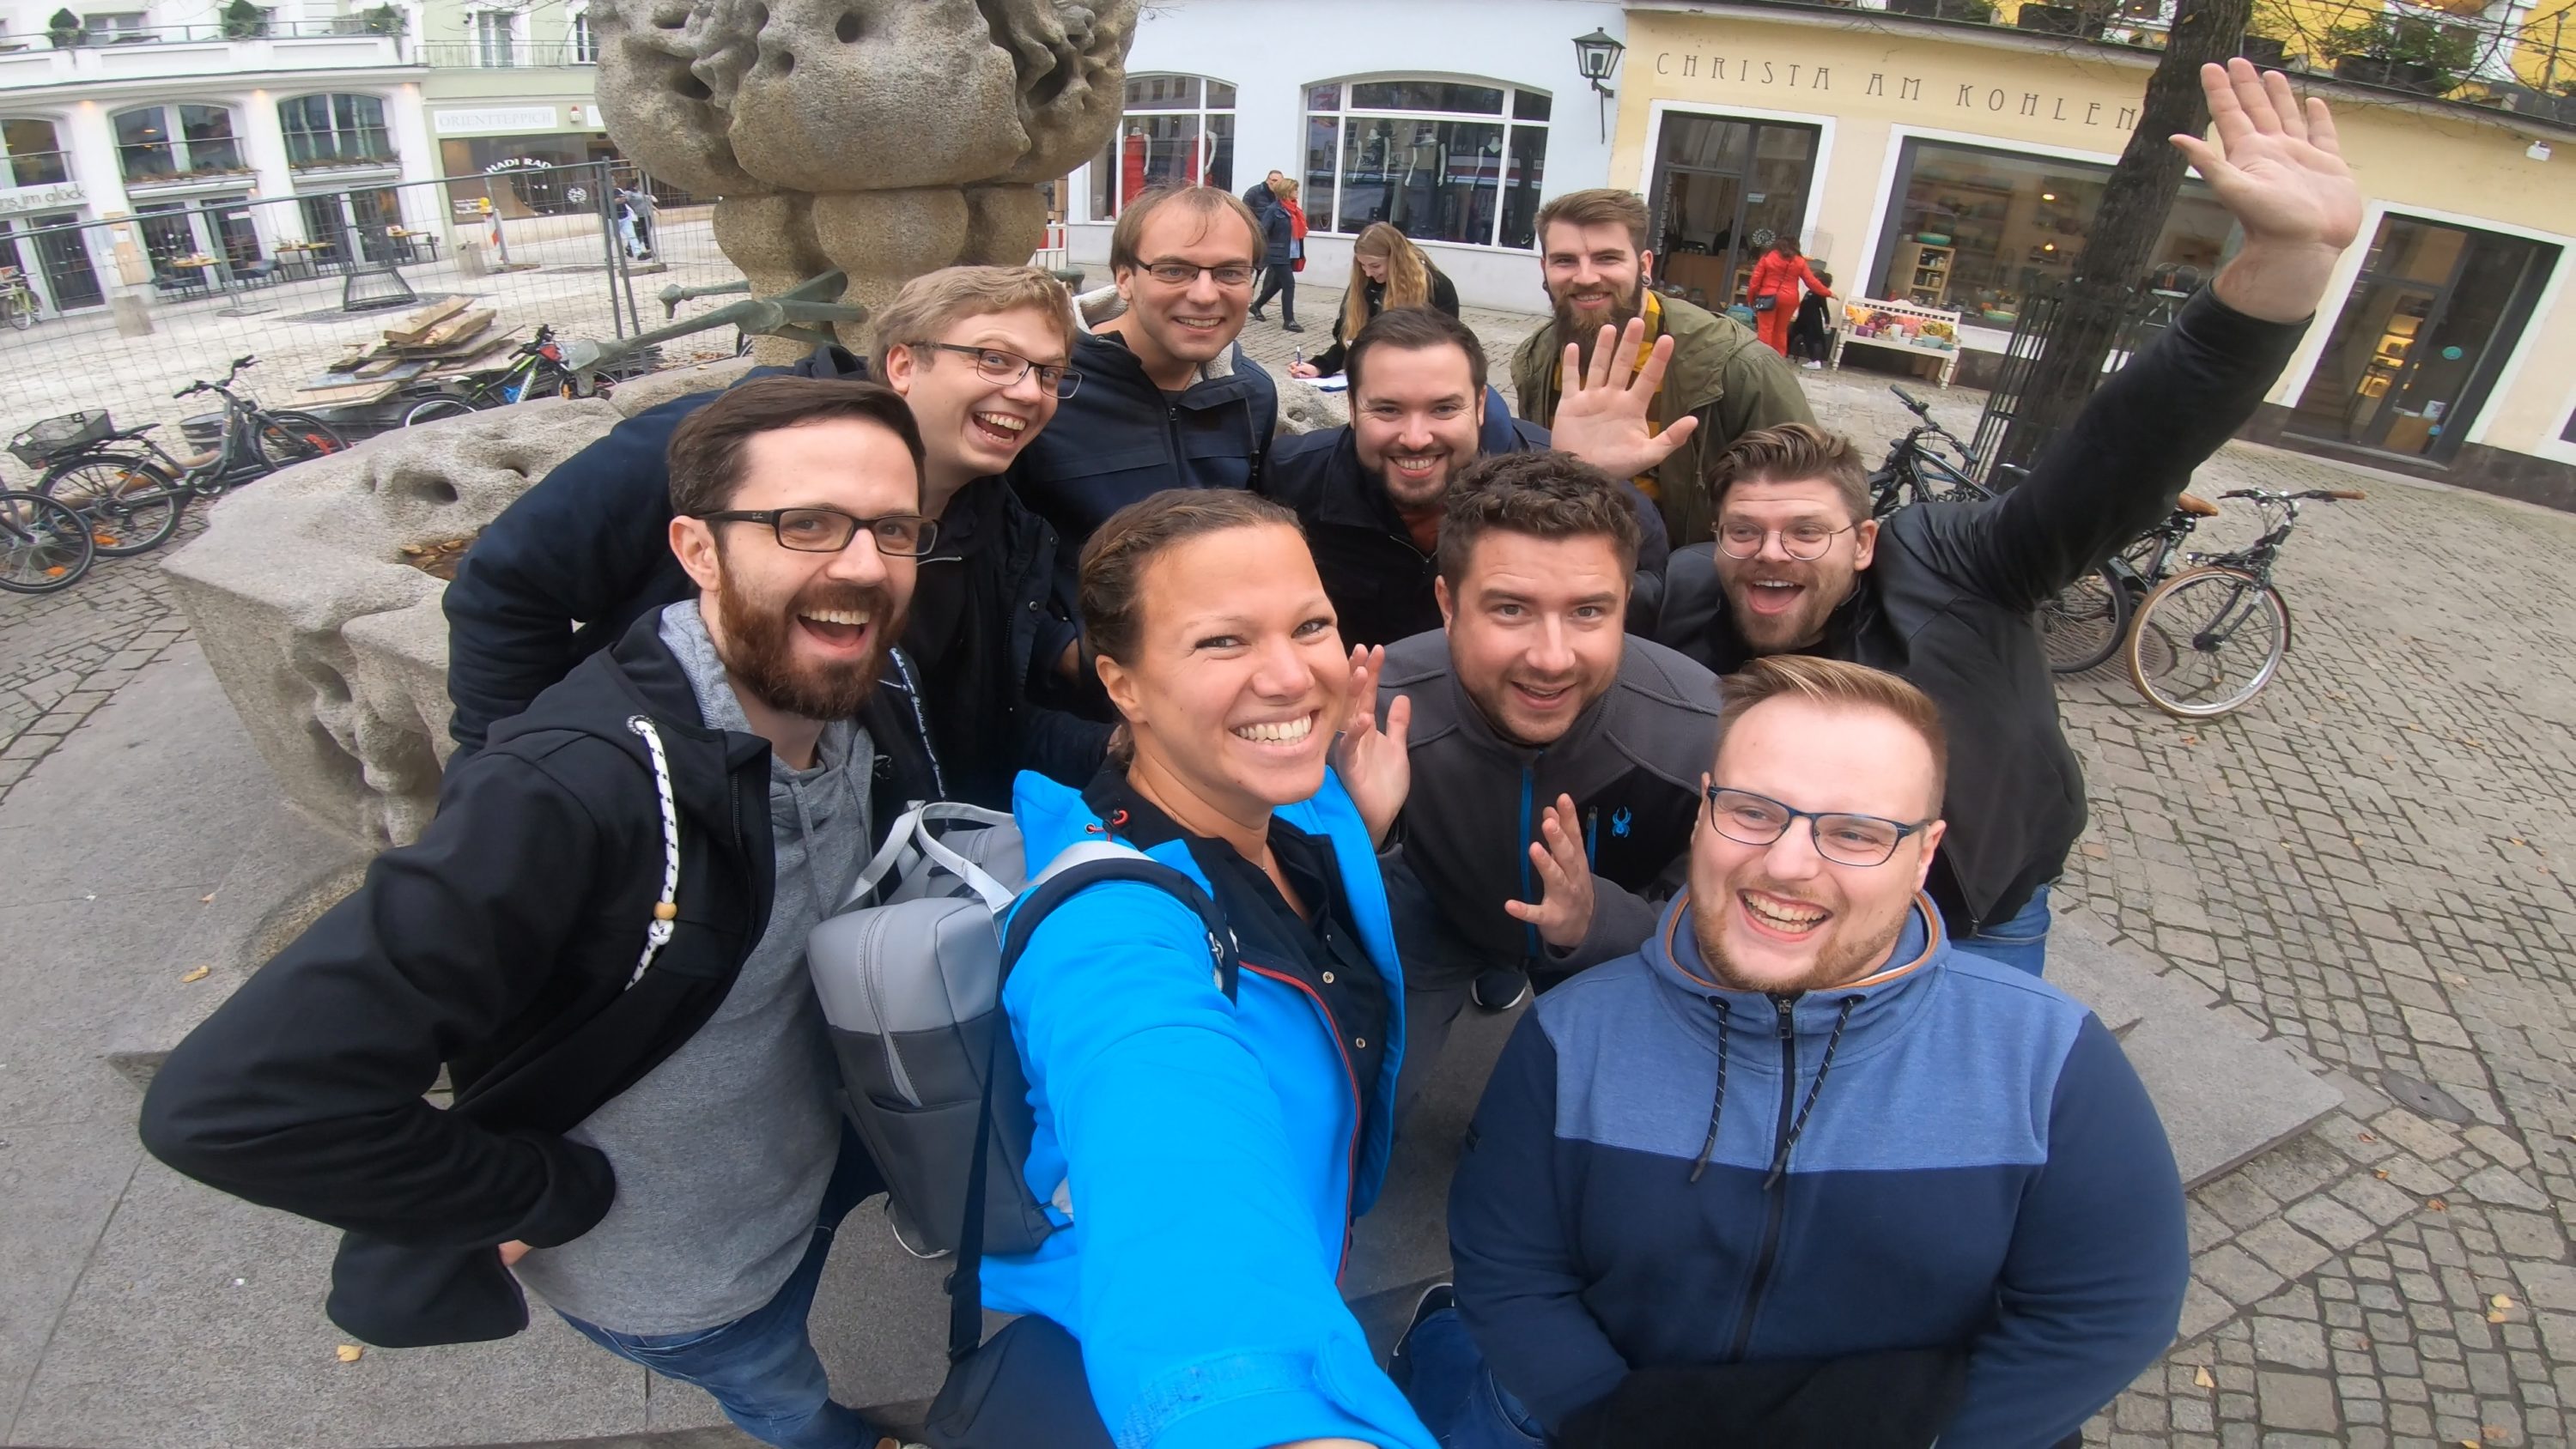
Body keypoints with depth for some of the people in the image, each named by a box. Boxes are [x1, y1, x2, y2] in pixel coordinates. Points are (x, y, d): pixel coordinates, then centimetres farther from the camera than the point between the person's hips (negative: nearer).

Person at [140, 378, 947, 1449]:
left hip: (819, 1148, 4)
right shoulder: (569, 794, -38)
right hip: (680, 1279, -3)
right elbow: (234, 1103, -37)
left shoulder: (866, 715, -14)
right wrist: (561, 1196, -26)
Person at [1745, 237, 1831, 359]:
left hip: (1768, 298, -3)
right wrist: (1828, 292, 21)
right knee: (1781, 331, 14)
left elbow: (1756, 280, 0)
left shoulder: (1768, 257, 2)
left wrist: (1750, 297, 9)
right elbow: (1812, 282, 10)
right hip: (1788, 299, 3)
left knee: (1765, 329, -2)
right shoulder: (1800, 261, 7)